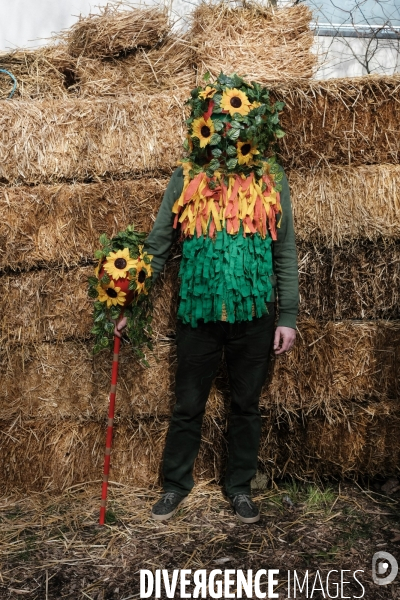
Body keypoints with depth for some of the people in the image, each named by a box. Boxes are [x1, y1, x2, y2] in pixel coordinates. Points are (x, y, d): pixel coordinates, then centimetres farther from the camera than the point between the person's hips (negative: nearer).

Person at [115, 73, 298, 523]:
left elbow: (285, 253, 2)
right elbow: (157, 245, 1)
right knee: (187, 406, 12)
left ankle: (240, 486, 34)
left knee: (246, 405, 14)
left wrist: (288, 317, -2)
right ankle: (176, 484, 33)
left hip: (254, 315, 1)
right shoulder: (187, 178, -2)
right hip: (198, 314, 0)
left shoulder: (271, 180, 0)